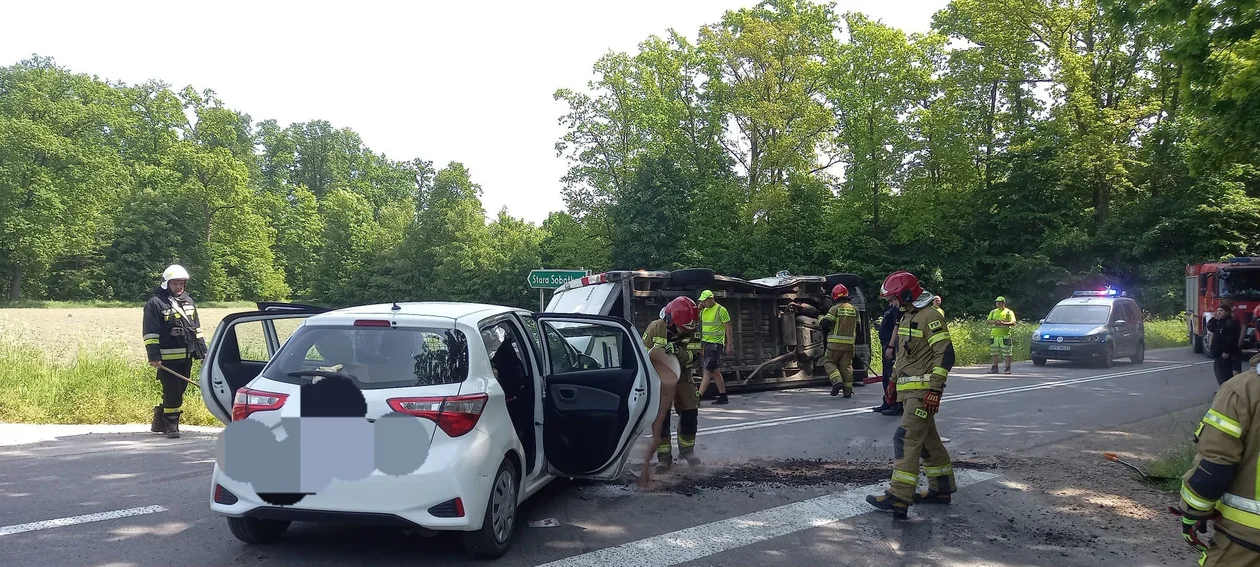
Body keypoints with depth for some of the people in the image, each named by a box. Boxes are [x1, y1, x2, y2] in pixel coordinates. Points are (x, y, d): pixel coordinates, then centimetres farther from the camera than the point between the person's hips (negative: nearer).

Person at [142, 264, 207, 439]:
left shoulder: (189, 301, 16)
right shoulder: (155, 303, -5)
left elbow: (197, 329, 22)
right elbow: (150, 333, -9)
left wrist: (203, 351, 18)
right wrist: (153, 356, -16)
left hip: (186, 356, 7)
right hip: (167, 358, -7)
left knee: (178, 391, 12)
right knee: (172, 392, -7)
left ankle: (160, 422, 26)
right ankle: (172, 425, 3)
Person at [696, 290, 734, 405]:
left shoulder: (721, 310, -9)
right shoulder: (704, 310, 12)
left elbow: (728, 328, -9)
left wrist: (729, 345, -12)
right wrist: (699, 308, 1)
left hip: (715, 344, -8)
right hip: (705, 343, 8)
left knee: (708, 371, -11)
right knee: (715, 371, 11)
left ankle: (698, 396, -17)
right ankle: (723, 397, 18)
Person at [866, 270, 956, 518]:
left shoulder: (930, 317, -14)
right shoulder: (907, 317, 16)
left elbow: (945, 354, -19)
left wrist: (935, 389, -23)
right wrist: (893, 381, 25)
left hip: (923, 391, -10)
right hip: (910, 389, 10)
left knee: (906, 439, -14)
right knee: (927, 439, 16)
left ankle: (899, 497, -17)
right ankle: (942, 488, 26)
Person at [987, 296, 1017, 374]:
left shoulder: (1009, 312, 4)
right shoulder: (993, 312, 17)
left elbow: (1013, 323, -6)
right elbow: (988, 322, 12)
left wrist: (1003, 323, -22)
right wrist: (994, 321, -10)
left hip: (1005, 335, -4)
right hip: (994, 335, 4)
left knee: (1007, 353, -4)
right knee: (994, 353, 6)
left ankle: (1008, 368, 2)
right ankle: (994, 368, 13)